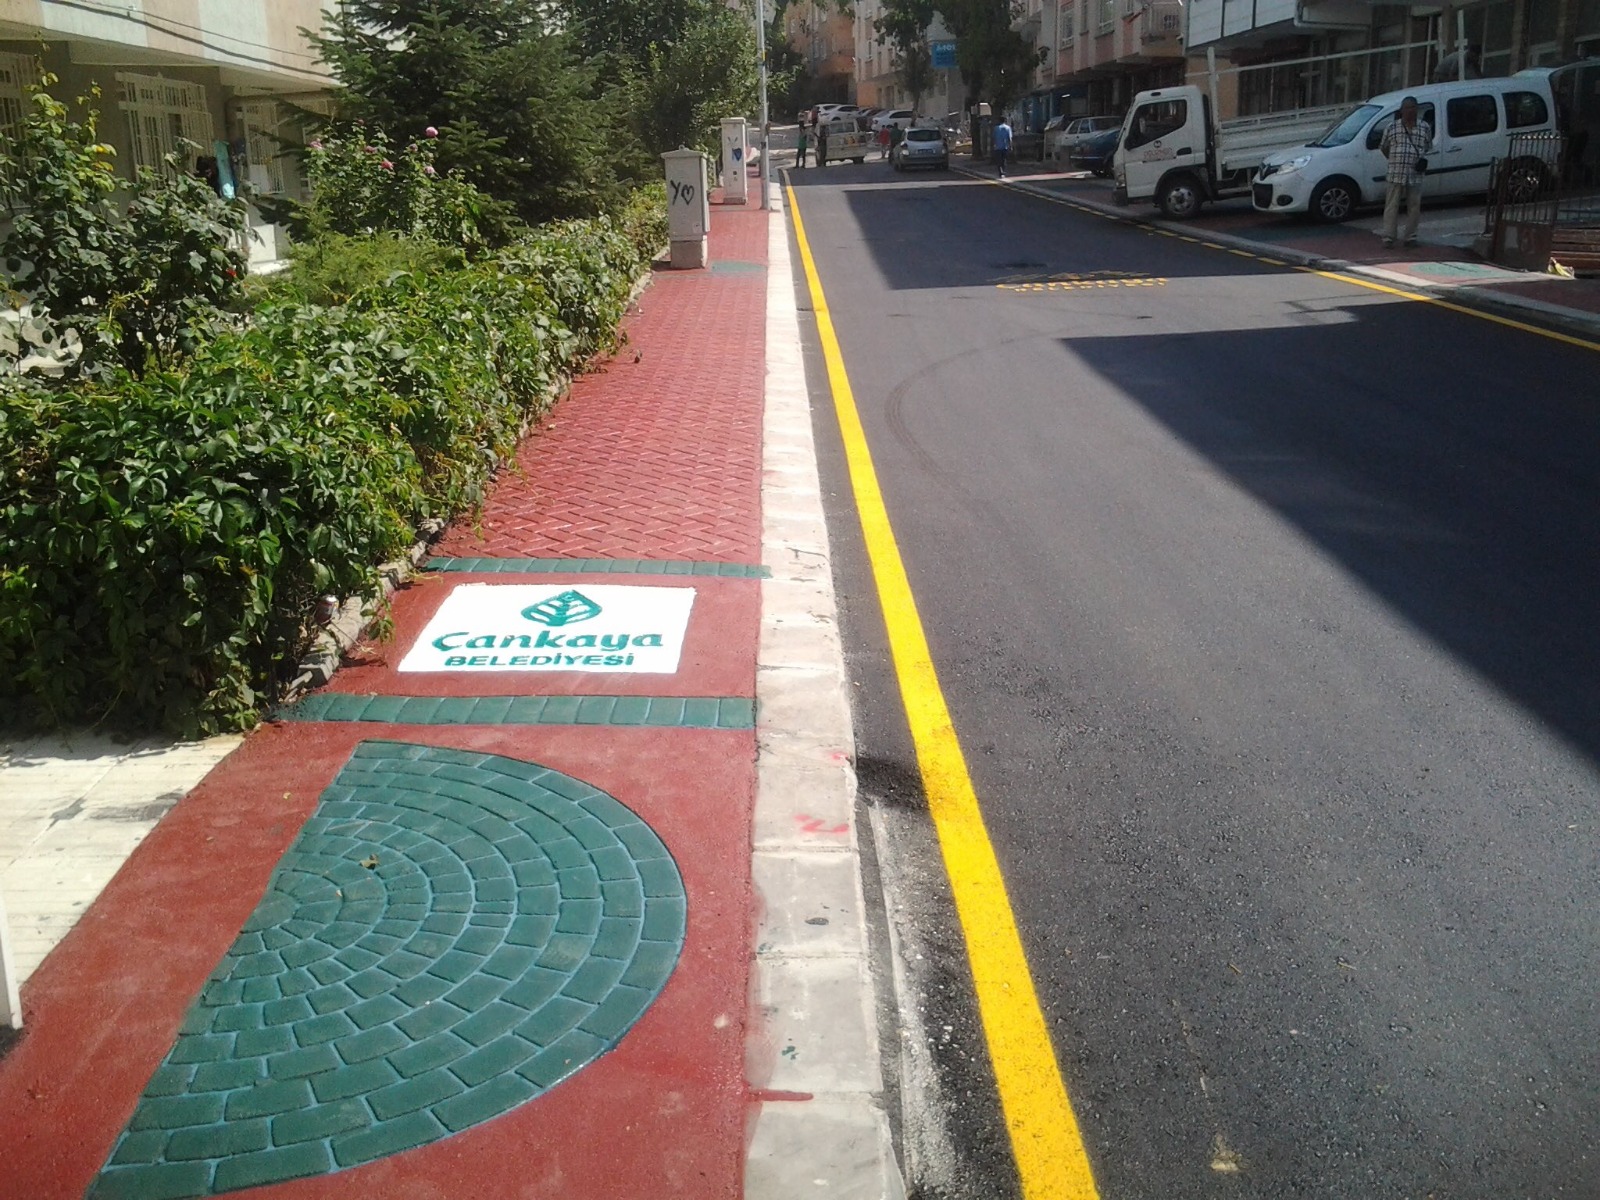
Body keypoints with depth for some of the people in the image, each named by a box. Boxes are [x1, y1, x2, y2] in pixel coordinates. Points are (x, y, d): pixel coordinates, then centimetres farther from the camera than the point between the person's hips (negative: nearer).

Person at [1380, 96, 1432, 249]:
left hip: (1415, 176, 2)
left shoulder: (1425, 128, 8)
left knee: (1414, 207, 5)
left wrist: (1424, 159, 2)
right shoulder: (1392, 128, 3)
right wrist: (1394, 160, 9)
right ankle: (1388, 238, -2)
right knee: (1392, 206, -4)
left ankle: (1411, 237, 14)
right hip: (1396, 175, -2)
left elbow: (1428, 147, 21)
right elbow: (1383, 147, 15)